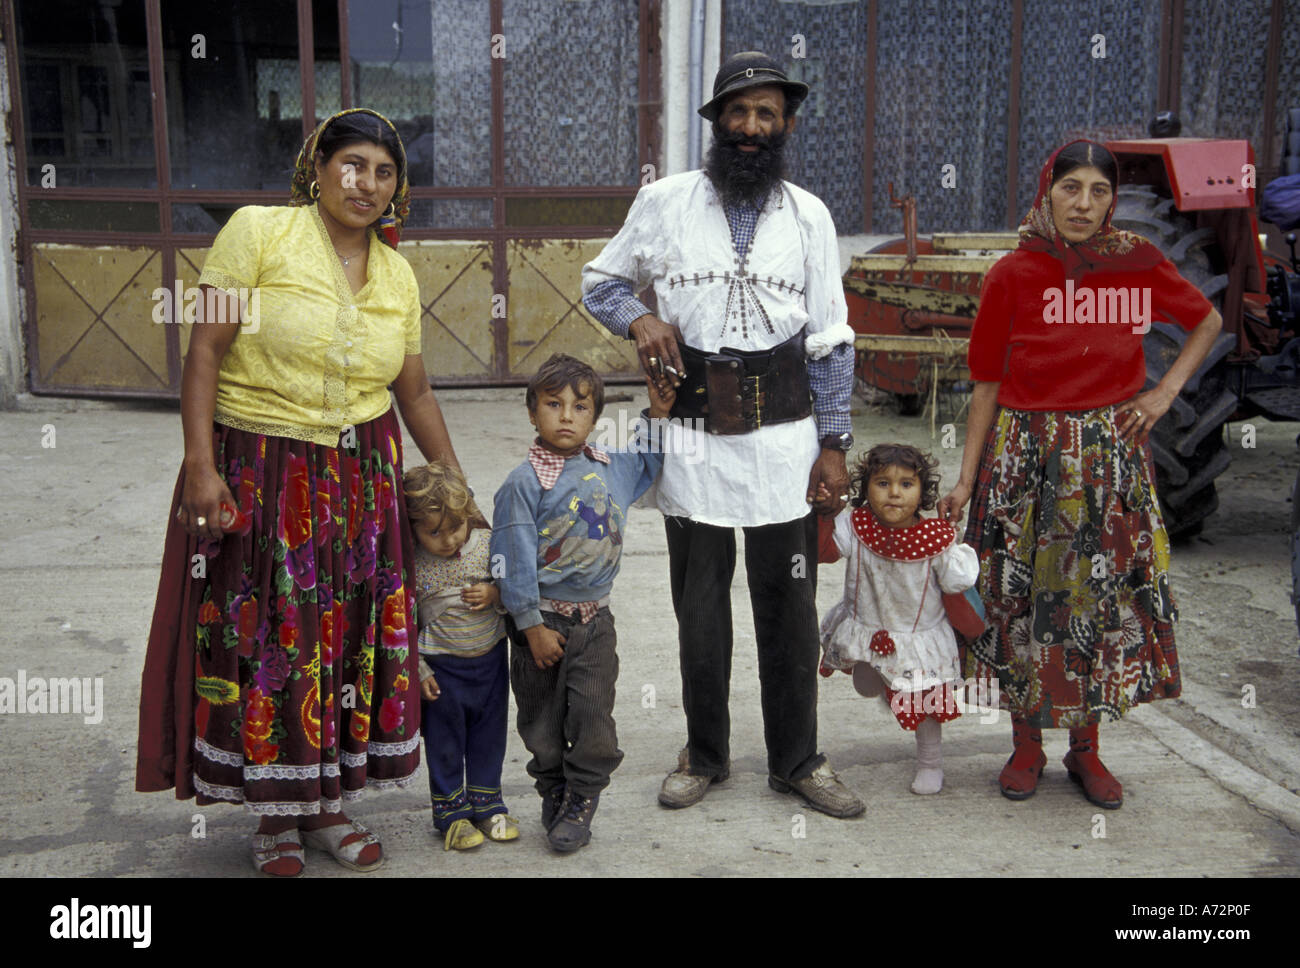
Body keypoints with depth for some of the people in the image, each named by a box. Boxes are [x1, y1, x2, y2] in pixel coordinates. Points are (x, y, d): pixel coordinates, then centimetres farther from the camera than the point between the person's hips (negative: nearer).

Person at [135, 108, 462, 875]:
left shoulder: (397, 275, 8)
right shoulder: (258, 231, -7)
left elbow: (416, 392, 15)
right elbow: (205, 352, -10)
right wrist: (200, 465, -18)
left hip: (361, 479, 4)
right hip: (259, 473, -4)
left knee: (350, 636, 7)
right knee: (265, 638, 1)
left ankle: (325, 804, 25)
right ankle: (275, 816, 20)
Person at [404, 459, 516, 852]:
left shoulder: (486, 544, -8)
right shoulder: (412, 565, -14)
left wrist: (494, 594, -18)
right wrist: (418, 671, -9)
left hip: (491, 658, 3)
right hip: (442, 666, -3)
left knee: (489, 735, 15)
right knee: (444, 742, 10)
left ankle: (486, 803, 32)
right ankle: (451, 812, 25)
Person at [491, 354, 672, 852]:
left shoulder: (610, 469, 3)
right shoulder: (524, 482, -13)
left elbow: (645, 464, 27)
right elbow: (515, 559, -13)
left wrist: (657, 416, 13)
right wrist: (532, 626, -13)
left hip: (595, 620, 3)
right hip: (543, 620, -3)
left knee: (593, 718, 1)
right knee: (542, 722, 9)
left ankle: (581, 801, 17)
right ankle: (554, 795, 29)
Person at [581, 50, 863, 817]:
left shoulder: (808, 216, 6)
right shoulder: (664, 202, 2)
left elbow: (831, 339, 6)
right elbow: (601, 281, 14)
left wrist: (834, 445, 1)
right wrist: (639, 318, -8)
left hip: (783, 434, 0)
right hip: (694, 432, 0)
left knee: (789, 605, 6)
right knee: (699, 605, 10)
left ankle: (797, 761, 21)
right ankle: (706, 755, 27)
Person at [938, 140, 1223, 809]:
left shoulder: (1139, 265, -2)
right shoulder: (1013, 274, -5)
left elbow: (1208, 321, 16)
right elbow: (987, 384, 0)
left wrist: (1166, 391, 2)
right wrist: (967, 478, -1)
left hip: (1111, 453, 2)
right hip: (1026, 454, -1)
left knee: (1104, 594, 6)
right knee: (1023, 597, 4)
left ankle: (1085, 749, 22)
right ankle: (1027, 746, 22)